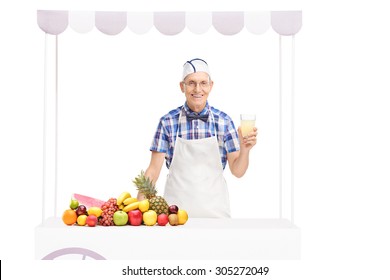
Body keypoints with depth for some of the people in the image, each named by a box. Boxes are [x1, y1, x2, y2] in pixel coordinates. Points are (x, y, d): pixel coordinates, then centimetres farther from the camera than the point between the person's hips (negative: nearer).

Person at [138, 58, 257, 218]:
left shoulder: (223, 121, -3)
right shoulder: (168, 122, -4)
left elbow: (237, 171, -1)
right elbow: (153, 170, -2)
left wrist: (244, 150, -19)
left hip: (214, 209, 1)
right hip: (176, 209, -1)